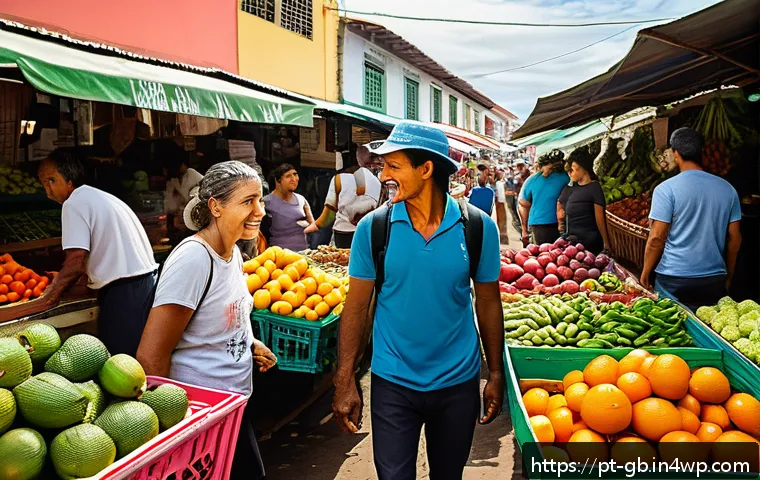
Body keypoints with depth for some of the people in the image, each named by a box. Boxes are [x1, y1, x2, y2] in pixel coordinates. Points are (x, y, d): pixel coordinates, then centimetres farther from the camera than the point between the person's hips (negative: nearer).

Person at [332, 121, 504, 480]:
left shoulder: (479, 228, -9)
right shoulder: (372, 228, -11)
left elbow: (488, 303, 1)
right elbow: (356, 306, -5)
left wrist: (496, 374, 3)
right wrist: (345, 382, -7)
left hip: (458, 384, 1)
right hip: (392, 384, -1)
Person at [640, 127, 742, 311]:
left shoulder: (666, 189, -10)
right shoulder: (727, 189, 5)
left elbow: (656, 239, -11)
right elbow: (734, 238, 9)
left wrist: (645, 274, 0)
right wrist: (728, 276, 19)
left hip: (674, 281, -4)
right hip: (715, 280, 4)